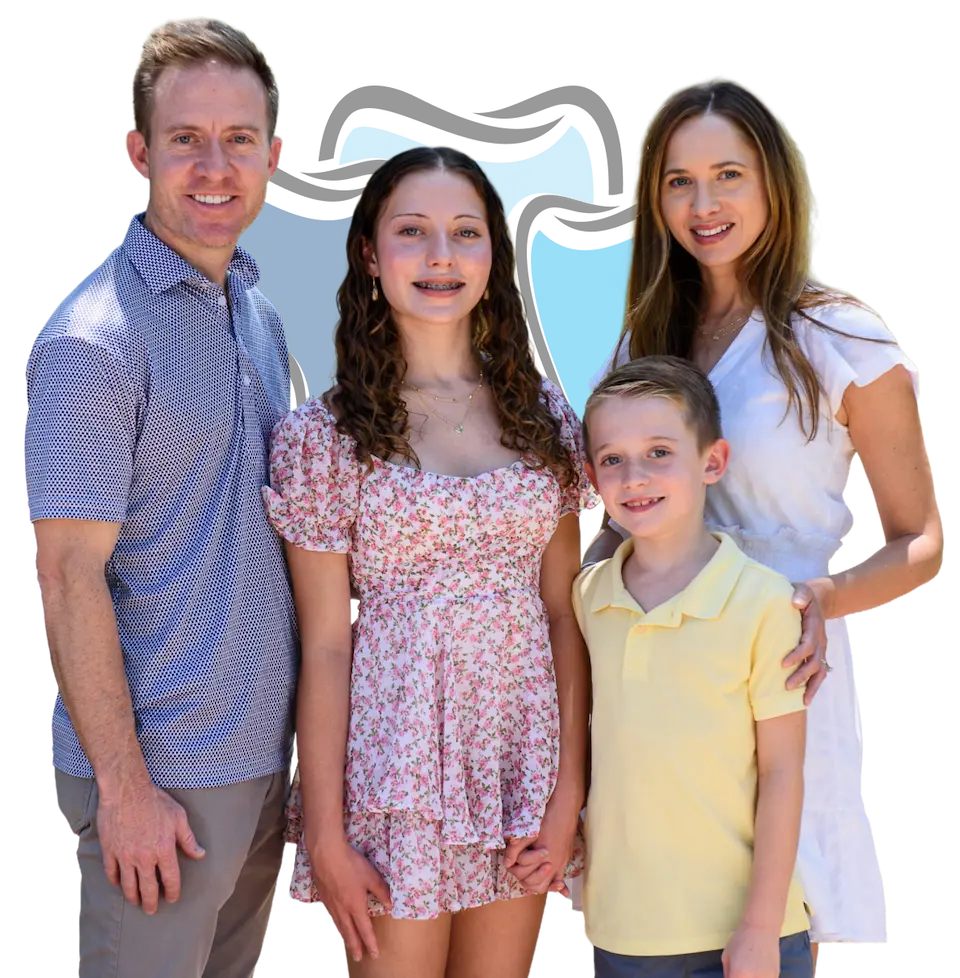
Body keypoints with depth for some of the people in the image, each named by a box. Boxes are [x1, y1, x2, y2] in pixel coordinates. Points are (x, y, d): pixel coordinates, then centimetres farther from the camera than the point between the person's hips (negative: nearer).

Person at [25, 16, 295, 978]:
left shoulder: (260, 314, 9)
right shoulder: (93, 338, -16)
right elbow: (69, 578, -18)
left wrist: (300, 730, 13)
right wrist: (125, 786, -18)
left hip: (263, 752, 8)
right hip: (158, 768, -7)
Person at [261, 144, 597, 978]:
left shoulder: (543, 411, 5)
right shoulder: (324, 433, -5)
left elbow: (564, 613, 4)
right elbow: (325, 644, -6)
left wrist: (570, 786, -2)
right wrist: (325, 832, -7)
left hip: (522, 749, 3)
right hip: (396, 771, -3)